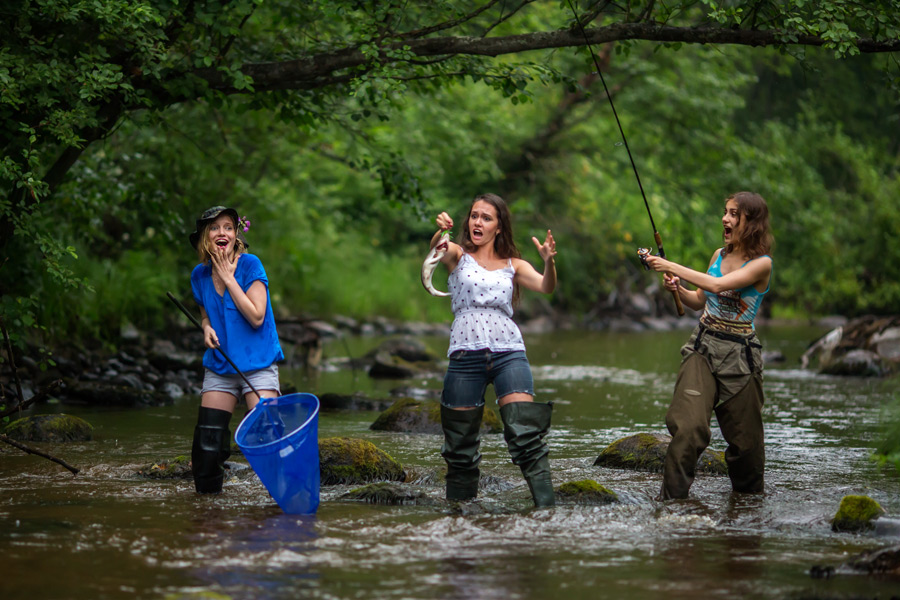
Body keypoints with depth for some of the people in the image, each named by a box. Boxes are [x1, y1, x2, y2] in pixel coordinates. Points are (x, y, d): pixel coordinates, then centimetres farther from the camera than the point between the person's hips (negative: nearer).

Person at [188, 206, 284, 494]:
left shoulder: (250, 265, -9)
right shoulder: (200, 275, 5)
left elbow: (256, 317, -17)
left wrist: (228, 278, -16)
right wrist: (207, 328, -2)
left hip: (257, 365, -4)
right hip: (219, 368, 4)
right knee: (207, 441, -2)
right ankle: (207, 490, 16)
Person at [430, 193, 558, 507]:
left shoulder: (513, 265, 16)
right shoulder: (458, 255, 11)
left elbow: (545, 287, -1)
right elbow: (437, 249, -12)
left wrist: (549, 261, -23)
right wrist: (440, 231, -36)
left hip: (508, 352, 0)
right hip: (465, 353, 0)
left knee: (526, 434, -16)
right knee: (460, 448, 1)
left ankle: (547, 508, -19)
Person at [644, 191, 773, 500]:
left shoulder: (762, 264, -8)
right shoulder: (719, 254, 10)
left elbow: (718, 285, -22)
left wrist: (671, 266, -20)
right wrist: (678, 289, 0)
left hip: (739, 353, -4)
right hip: (703, 347, 4)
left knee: (744, 435, 6)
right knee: (687, 425, -13)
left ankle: (749, 494, 27)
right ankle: (671, 498, -11)